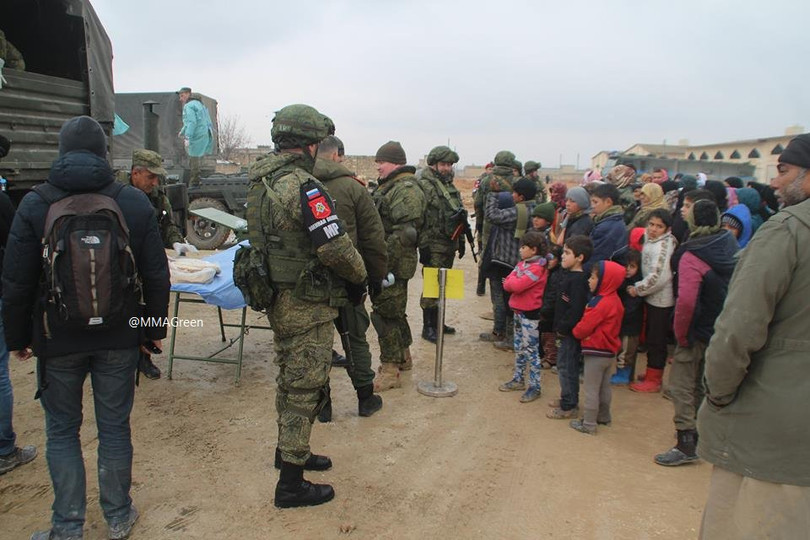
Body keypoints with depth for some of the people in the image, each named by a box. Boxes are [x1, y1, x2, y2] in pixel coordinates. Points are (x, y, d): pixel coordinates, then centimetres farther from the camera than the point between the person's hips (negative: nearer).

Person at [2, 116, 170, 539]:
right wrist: (155, 328, 8)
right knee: (115, 427, 12)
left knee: (61, 431, 15)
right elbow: (156, 275, -3)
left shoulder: (34, 205, -7)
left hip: (58, 339, -1)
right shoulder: (135, 202, -5)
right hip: (119, 337, 1)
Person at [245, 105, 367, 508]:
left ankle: (289, 452, 41)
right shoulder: (303, 187, -21)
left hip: (278, 297, 9)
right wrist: (360, 277, -6)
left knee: (290, 380, 23)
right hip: (307, 305, -9)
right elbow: (336, 247, -24)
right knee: (305, 388, 2)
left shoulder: (261, 182, 7)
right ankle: (291, 484, 14)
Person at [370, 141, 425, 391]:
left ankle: (390, 371, 4)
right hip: (385, 262, 10)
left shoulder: (407, 189, -16)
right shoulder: (388, 186, 17)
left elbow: (404, 233, -25)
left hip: (393, 264, -10)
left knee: (385, 313, -6)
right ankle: (403, 356, 35)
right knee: (394, 310, 19)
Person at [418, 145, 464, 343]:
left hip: (449, 245, 8)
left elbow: (459, 216, 23)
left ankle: (437, 322, 27)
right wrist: (423, 245, -20)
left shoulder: (450, 186, 15)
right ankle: (427, 327, 7)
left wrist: (461, 240, 21)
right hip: (434, 246, -8)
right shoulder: (425, 186, -12)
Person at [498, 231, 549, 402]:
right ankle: (518, 379, 30)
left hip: (530, 313, -9)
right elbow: (507, 284, 4)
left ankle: (535, 387, 6)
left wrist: (511, 281, -7)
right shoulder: (522, 264, 9)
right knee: (519, 348, 18)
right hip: (518, 310, 9)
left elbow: (518, 285, -27)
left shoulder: (537, 268, -18)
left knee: (531, 350, -2)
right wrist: (515, 282, -16)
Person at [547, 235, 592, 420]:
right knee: (568, 366, 19)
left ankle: (569, 407, 9)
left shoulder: (578, 280, -21)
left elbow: (575, 309, -26)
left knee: (566, 366, -2)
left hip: (571, 332, -10)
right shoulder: (569, 275, 10)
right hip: (567, 331, 10)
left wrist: (563, 328, -18)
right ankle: (568, 399, 32)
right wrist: (559, 326, 14)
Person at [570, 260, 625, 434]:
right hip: (609, 350, 9)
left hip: (596, 351, -9)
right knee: (604, 386, 20)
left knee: (591, 389, 0)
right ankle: (604, 416, 34)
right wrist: (582, 331, 2)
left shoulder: (601, 303, -24)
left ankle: (588, 424, 7)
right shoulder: (614, 300, 6)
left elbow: (584, 327, -21)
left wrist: (576, 332, 0)